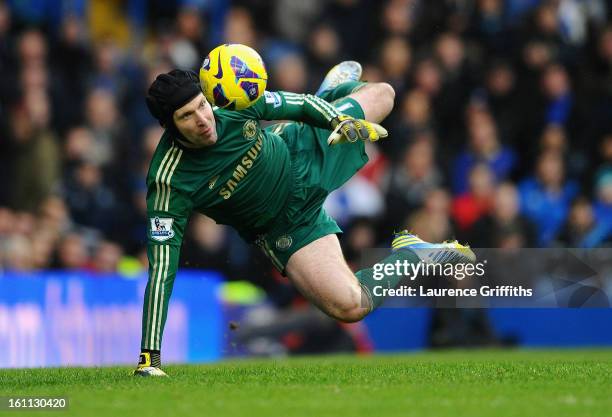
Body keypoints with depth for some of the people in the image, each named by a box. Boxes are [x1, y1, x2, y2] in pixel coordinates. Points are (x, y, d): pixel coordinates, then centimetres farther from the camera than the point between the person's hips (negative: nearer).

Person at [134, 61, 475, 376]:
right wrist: (150, 354, -38)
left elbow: (295, 104, -9)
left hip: (305, 153, 3)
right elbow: (162, 268, -34)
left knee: (382, 94, 21)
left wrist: (342, 118, -28)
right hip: (287, 228, -3)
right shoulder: (169, 182, -36)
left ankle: (334, 91, 59)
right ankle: (408, 255, 10)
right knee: (348, 306, -21)